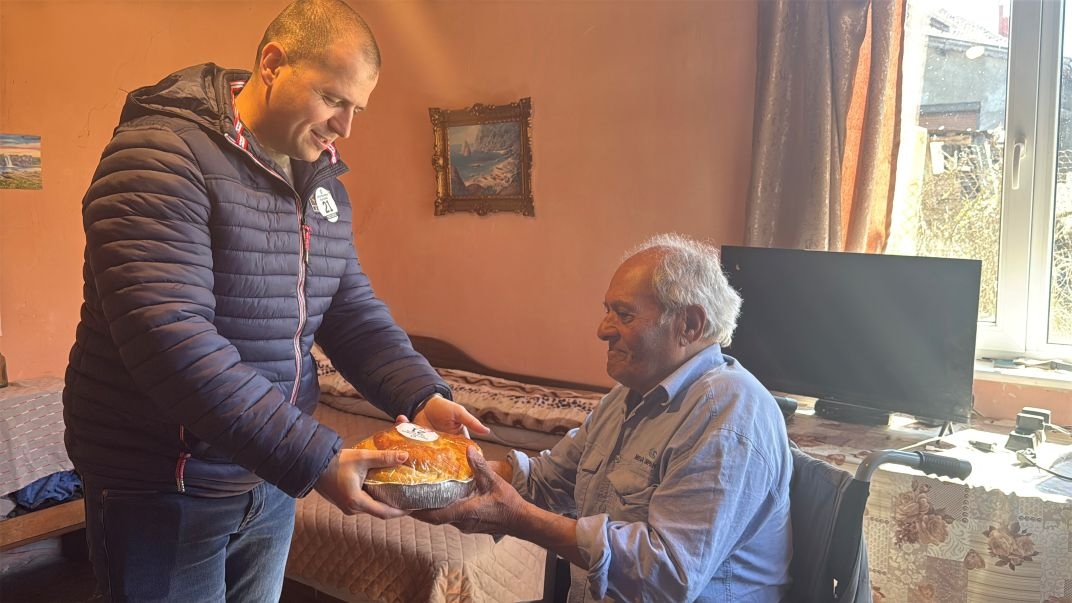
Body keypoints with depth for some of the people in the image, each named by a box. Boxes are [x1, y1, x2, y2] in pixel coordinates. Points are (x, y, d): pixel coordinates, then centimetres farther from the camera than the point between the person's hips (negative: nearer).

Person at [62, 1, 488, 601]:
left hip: (272, 478, 7)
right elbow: (170, 341, -30)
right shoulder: (161, 156, -20)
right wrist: (315, 459, -32)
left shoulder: (323, 181, 6)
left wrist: (424, 396, -11)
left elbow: (354, 309, 7)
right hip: (165, 492, -7)